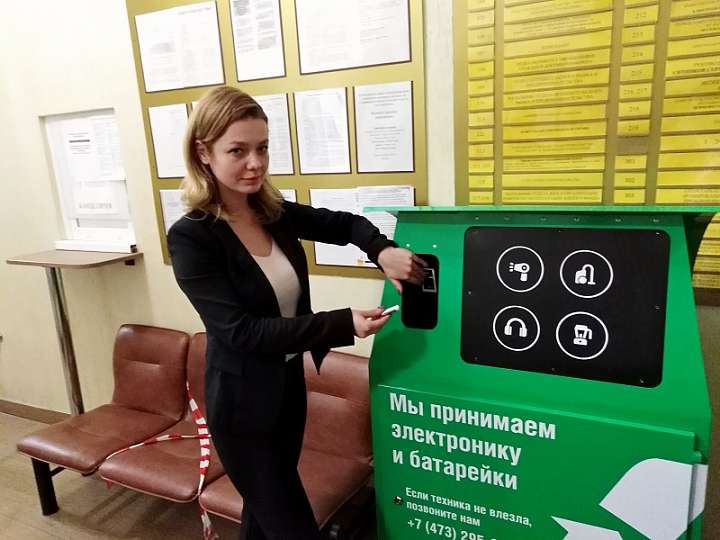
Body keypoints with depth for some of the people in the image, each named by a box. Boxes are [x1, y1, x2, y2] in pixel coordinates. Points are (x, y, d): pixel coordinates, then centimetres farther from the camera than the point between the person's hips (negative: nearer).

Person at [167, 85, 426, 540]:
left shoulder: (275, 213, -2)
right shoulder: (191, 237, -20)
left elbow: (345, 224, 8)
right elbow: (239, 331, -25)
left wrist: (383, 251, -14)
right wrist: (342, 324, -30)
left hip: (290, 385, 6)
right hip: (243, 403, -6)